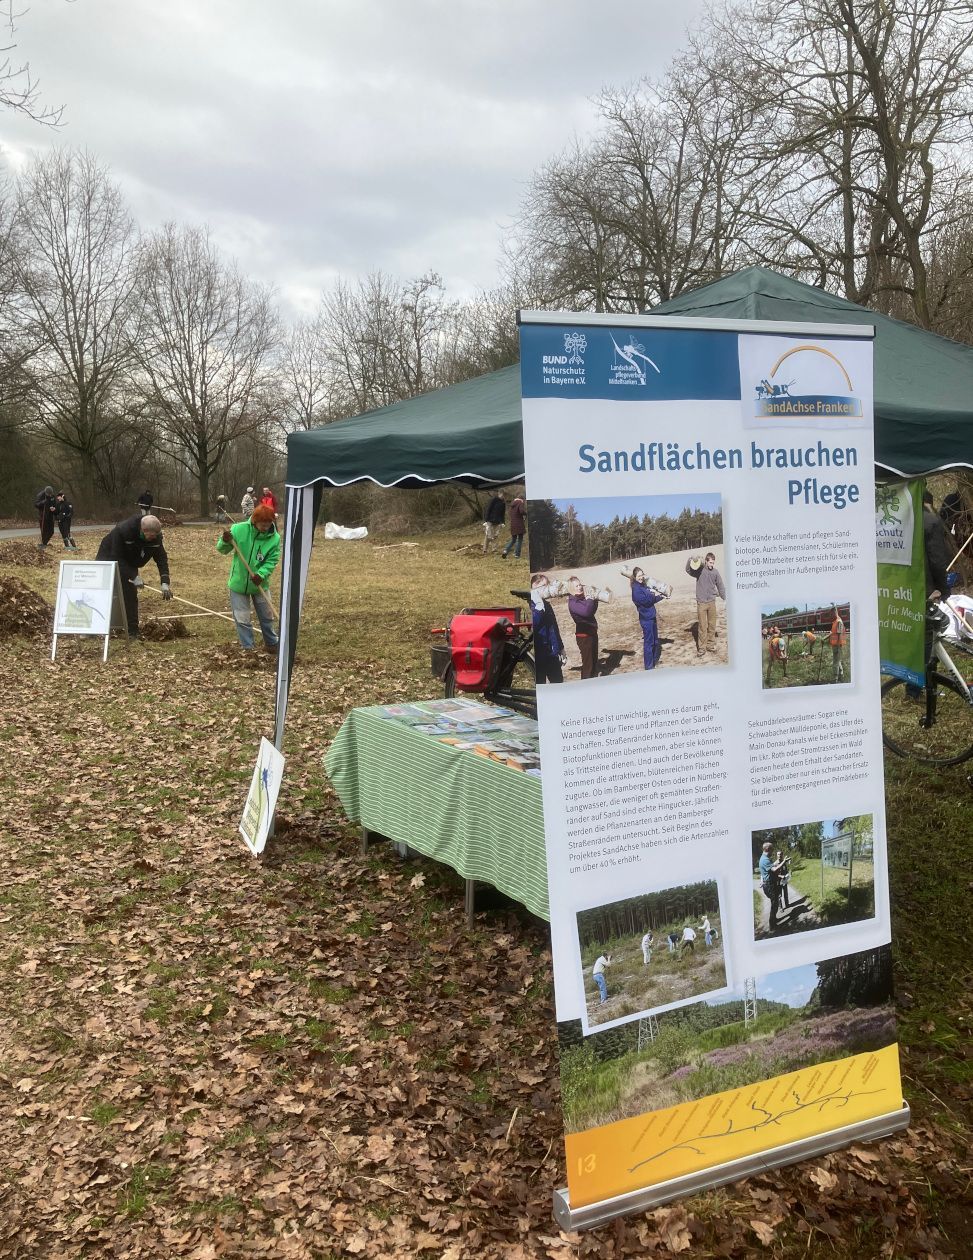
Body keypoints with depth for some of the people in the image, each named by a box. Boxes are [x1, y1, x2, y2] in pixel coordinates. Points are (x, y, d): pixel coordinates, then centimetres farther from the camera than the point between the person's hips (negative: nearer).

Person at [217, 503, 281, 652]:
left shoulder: (274, 538, -15)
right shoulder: (239, 529, -17)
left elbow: (272, 561, -11)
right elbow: (222, 549, -7)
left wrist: (261, 574, -27)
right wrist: (225, 541, -30)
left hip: (259, 584, 1)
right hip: (238, 583, -1)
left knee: (267, 616, 16)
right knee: (242, 619, 5)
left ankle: (272, 643, 36)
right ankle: (247, 648, 19)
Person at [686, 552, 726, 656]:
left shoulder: (715, 572, 2)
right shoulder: (699, 570, -5)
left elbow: (720, 586, 7)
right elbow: (688, 569, -17)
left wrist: (725, 598, 7)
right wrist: (691, 559, -31)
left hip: (712, 602, 3)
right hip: (701, 603, -3)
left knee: (712, 626, 10)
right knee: (702, 627, -1)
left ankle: (711, 645, 22)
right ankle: (701, 648, 7)